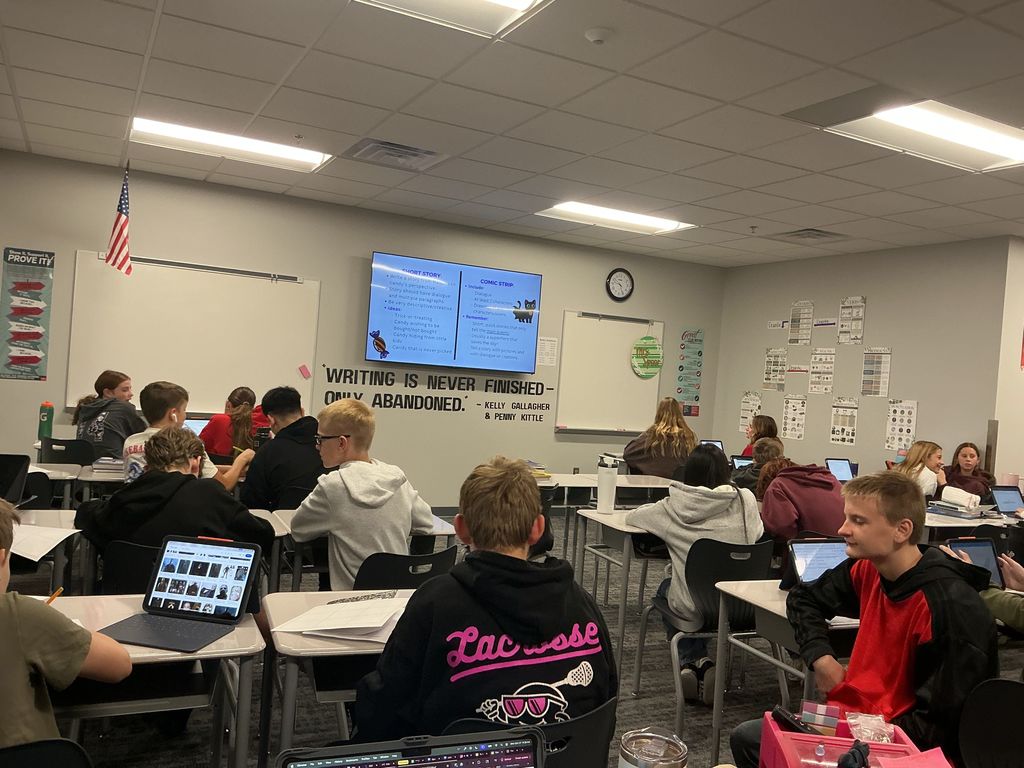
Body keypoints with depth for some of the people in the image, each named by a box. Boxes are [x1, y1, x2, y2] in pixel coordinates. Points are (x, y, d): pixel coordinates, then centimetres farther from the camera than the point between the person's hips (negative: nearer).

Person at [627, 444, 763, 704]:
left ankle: (694, 660, 18)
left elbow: (631, 517, 9)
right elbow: (757, 535, 13)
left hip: (694, 609, -2)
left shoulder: (673, 507, -8)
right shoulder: (744, 499, -7)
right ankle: (701, 662, 19)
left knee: (666, 588, 34)